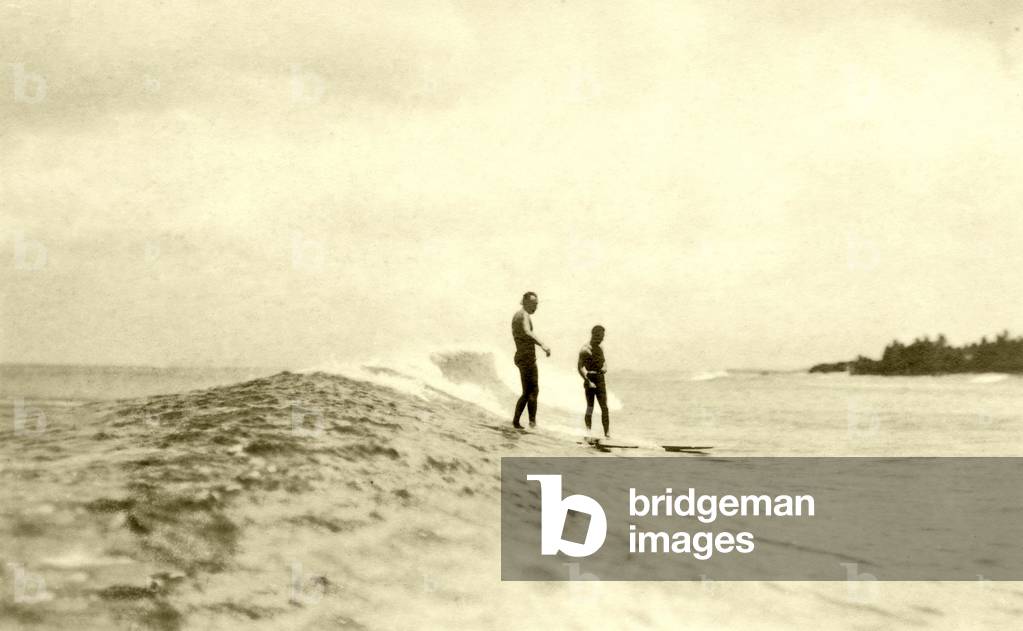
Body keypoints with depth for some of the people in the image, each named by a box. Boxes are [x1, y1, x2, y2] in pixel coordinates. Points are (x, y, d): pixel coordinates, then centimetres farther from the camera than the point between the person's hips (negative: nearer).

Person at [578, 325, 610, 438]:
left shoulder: (600, 349, 13)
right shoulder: (585, 349, -8)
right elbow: (580, 367, -13)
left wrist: (604, 368, 4)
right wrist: (588, 381, -19)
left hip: (600, 379, 6)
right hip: (590, 379, -6)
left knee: (604, 407, -1)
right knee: (590, 407, -3)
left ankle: (607, 433, -3)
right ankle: (588, 432, 2)